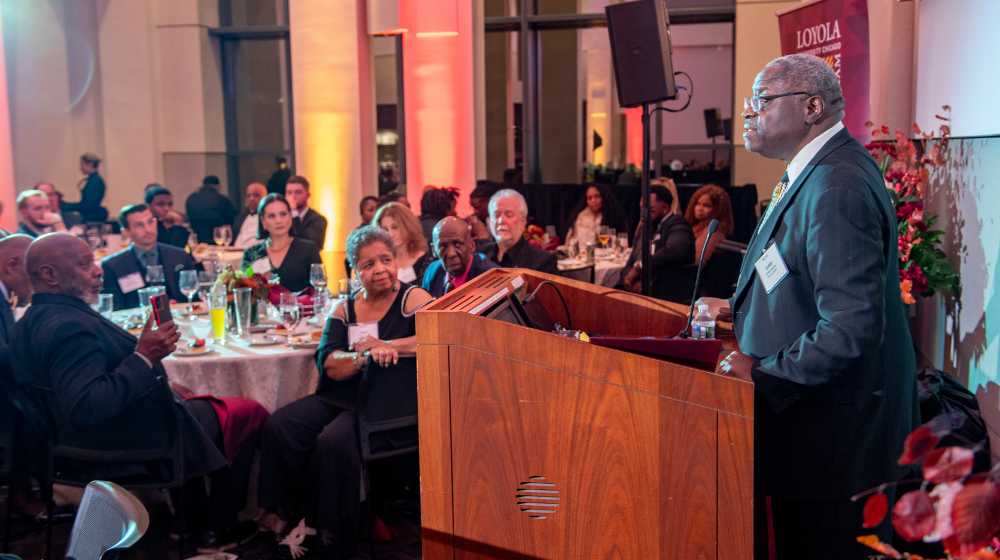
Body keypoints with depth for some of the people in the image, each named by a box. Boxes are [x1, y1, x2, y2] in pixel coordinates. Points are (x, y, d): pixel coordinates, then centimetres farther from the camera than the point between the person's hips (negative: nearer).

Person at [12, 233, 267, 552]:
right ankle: (218, 531, 14)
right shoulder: (69, 327, -28)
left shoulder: (34, 320, 5)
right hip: (124, 450, -11)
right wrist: (145, 357, -32)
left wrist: (160, 384, 12)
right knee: (251, 413, 2)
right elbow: (85, 409, -37)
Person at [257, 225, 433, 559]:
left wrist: (385, 346, -23)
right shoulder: (345, 309, 14)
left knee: (333, 440, -29)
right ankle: (288, 517, 0)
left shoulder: (413, 299, 0)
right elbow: (330, 365, 0)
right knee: (279, 426, -14)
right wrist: (365, 355, -21)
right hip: (341, 399, 6)